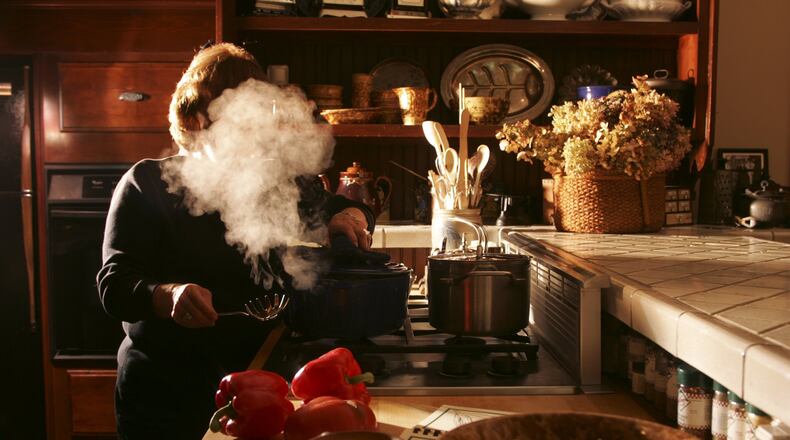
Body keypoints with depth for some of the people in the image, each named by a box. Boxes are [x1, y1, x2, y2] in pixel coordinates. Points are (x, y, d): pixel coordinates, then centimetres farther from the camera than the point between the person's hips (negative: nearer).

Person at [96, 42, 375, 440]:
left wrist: (350, 214, -8)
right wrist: (167, 296, -36)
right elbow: (113, 285, -13)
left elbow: (331, 206, 18)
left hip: (253, 376, 4)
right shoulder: (147, 183, -6)